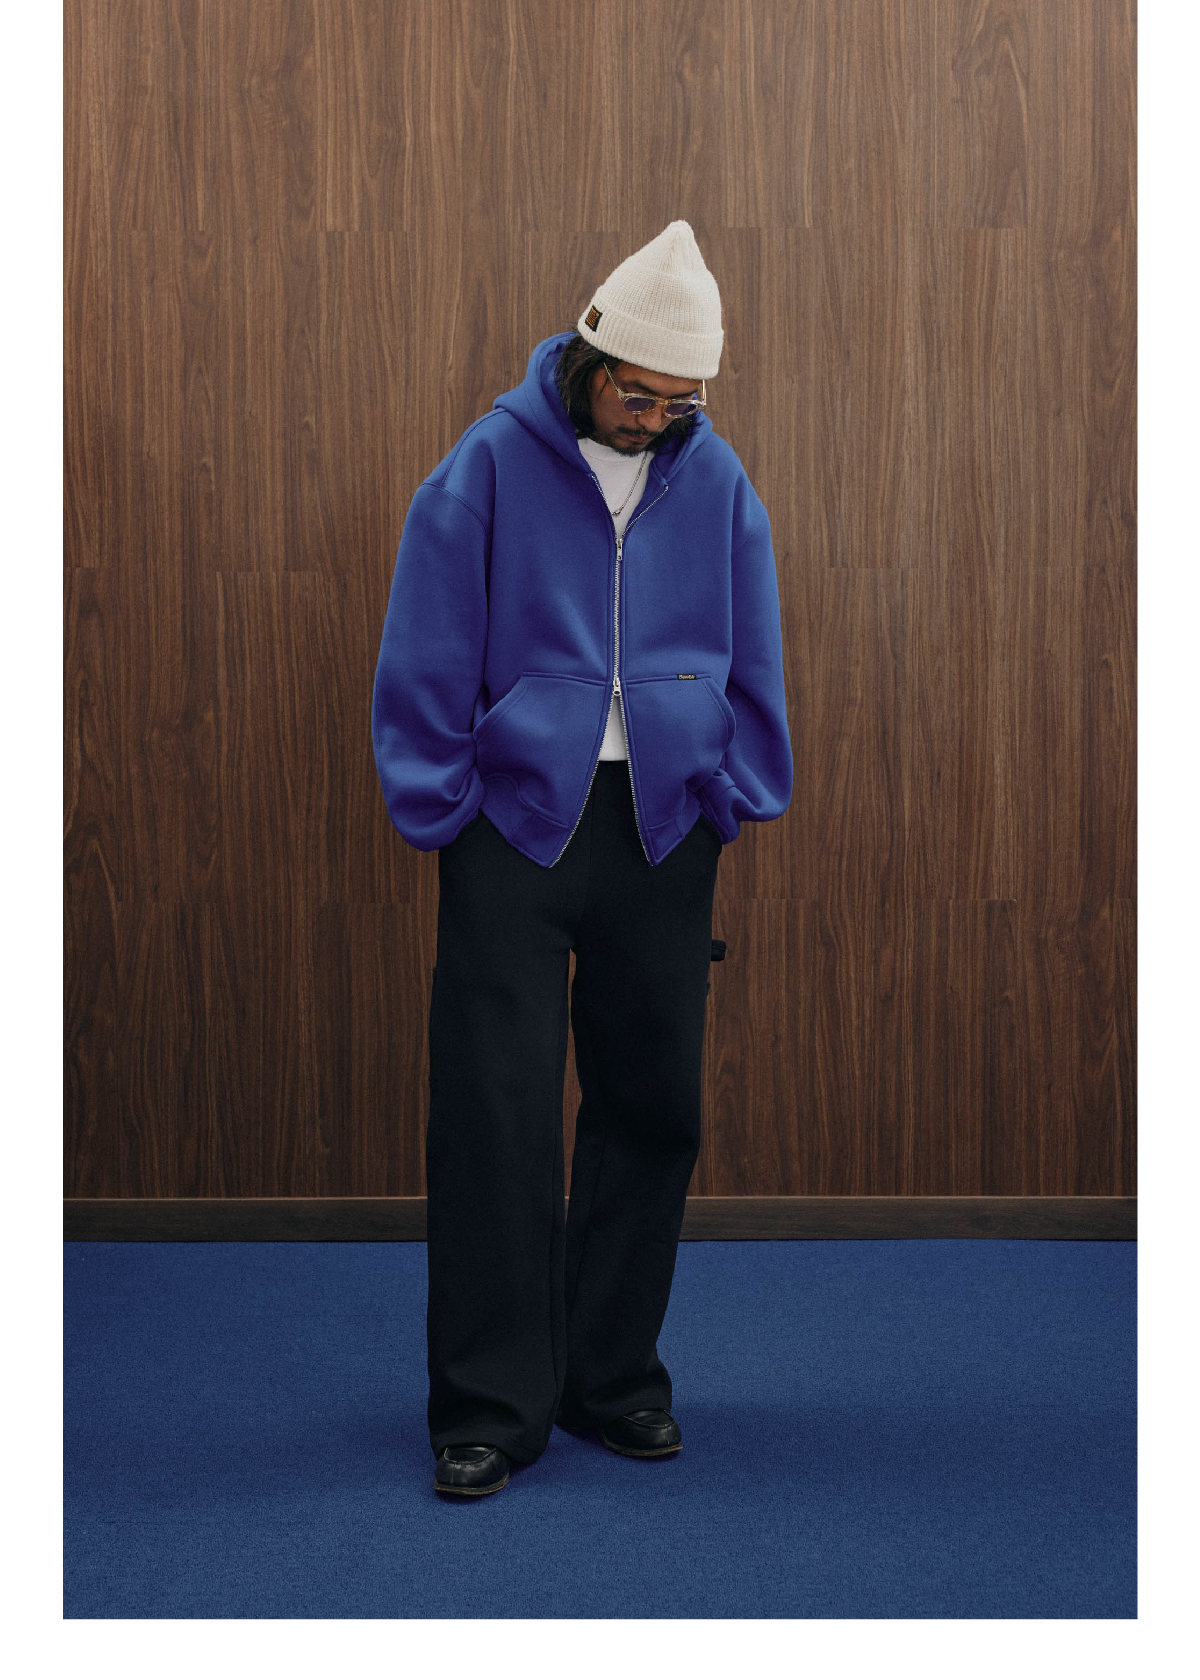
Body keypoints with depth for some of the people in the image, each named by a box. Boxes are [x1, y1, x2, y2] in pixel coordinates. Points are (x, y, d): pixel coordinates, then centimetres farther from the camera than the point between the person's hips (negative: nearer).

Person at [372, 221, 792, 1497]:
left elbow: (752, 656, 13)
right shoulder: (490, 466, -4)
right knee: (497, 1113, -5)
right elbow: (426, 659, -2)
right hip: (513, 818, -3)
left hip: (662, 827, 4)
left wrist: (734, 796, 8)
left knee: (651, 1106, 8)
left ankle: (614, 1377, 22)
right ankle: (491, 1403, 5)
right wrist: (442, 810, -4)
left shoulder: (715, 480, 5)